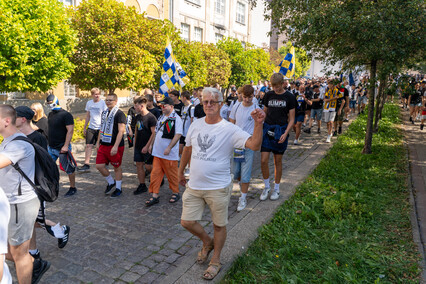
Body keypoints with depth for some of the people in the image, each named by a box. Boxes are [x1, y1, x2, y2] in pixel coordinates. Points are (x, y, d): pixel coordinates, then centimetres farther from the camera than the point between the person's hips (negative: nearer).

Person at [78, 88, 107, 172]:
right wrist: (85, 127, 16)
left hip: (100, 128, -4)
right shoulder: (89, 103, 8)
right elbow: (87, 116, 17)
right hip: (91, 128, 4)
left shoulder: (103, 103, -7)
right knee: (88, 146, 0)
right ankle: (86, 164, 4)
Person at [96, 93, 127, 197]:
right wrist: (98, 142, 18)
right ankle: (111, 182, 27)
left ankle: (118, 188, 21)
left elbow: (121, 131, -18)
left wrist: (115, 146, -24)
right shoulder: (104, 113, 13)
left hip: (115, 146, -7)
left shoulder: (119, 114, -12)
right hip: (103, 145, 7)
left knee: (117, 167, 6)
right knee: (99, 166, 5)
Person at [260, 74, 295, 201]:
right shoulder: (268, 95, 5)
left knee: (278, 161, 8)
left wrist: (285, 133, -15)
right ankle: (266, 187, 17)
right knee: (263, 160, -4)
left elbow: (291, 119, -2)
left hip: (281, 130, -2)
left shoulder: (289, 97, -3)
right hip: (267, 128, 2)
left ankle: (276, 189, 24)